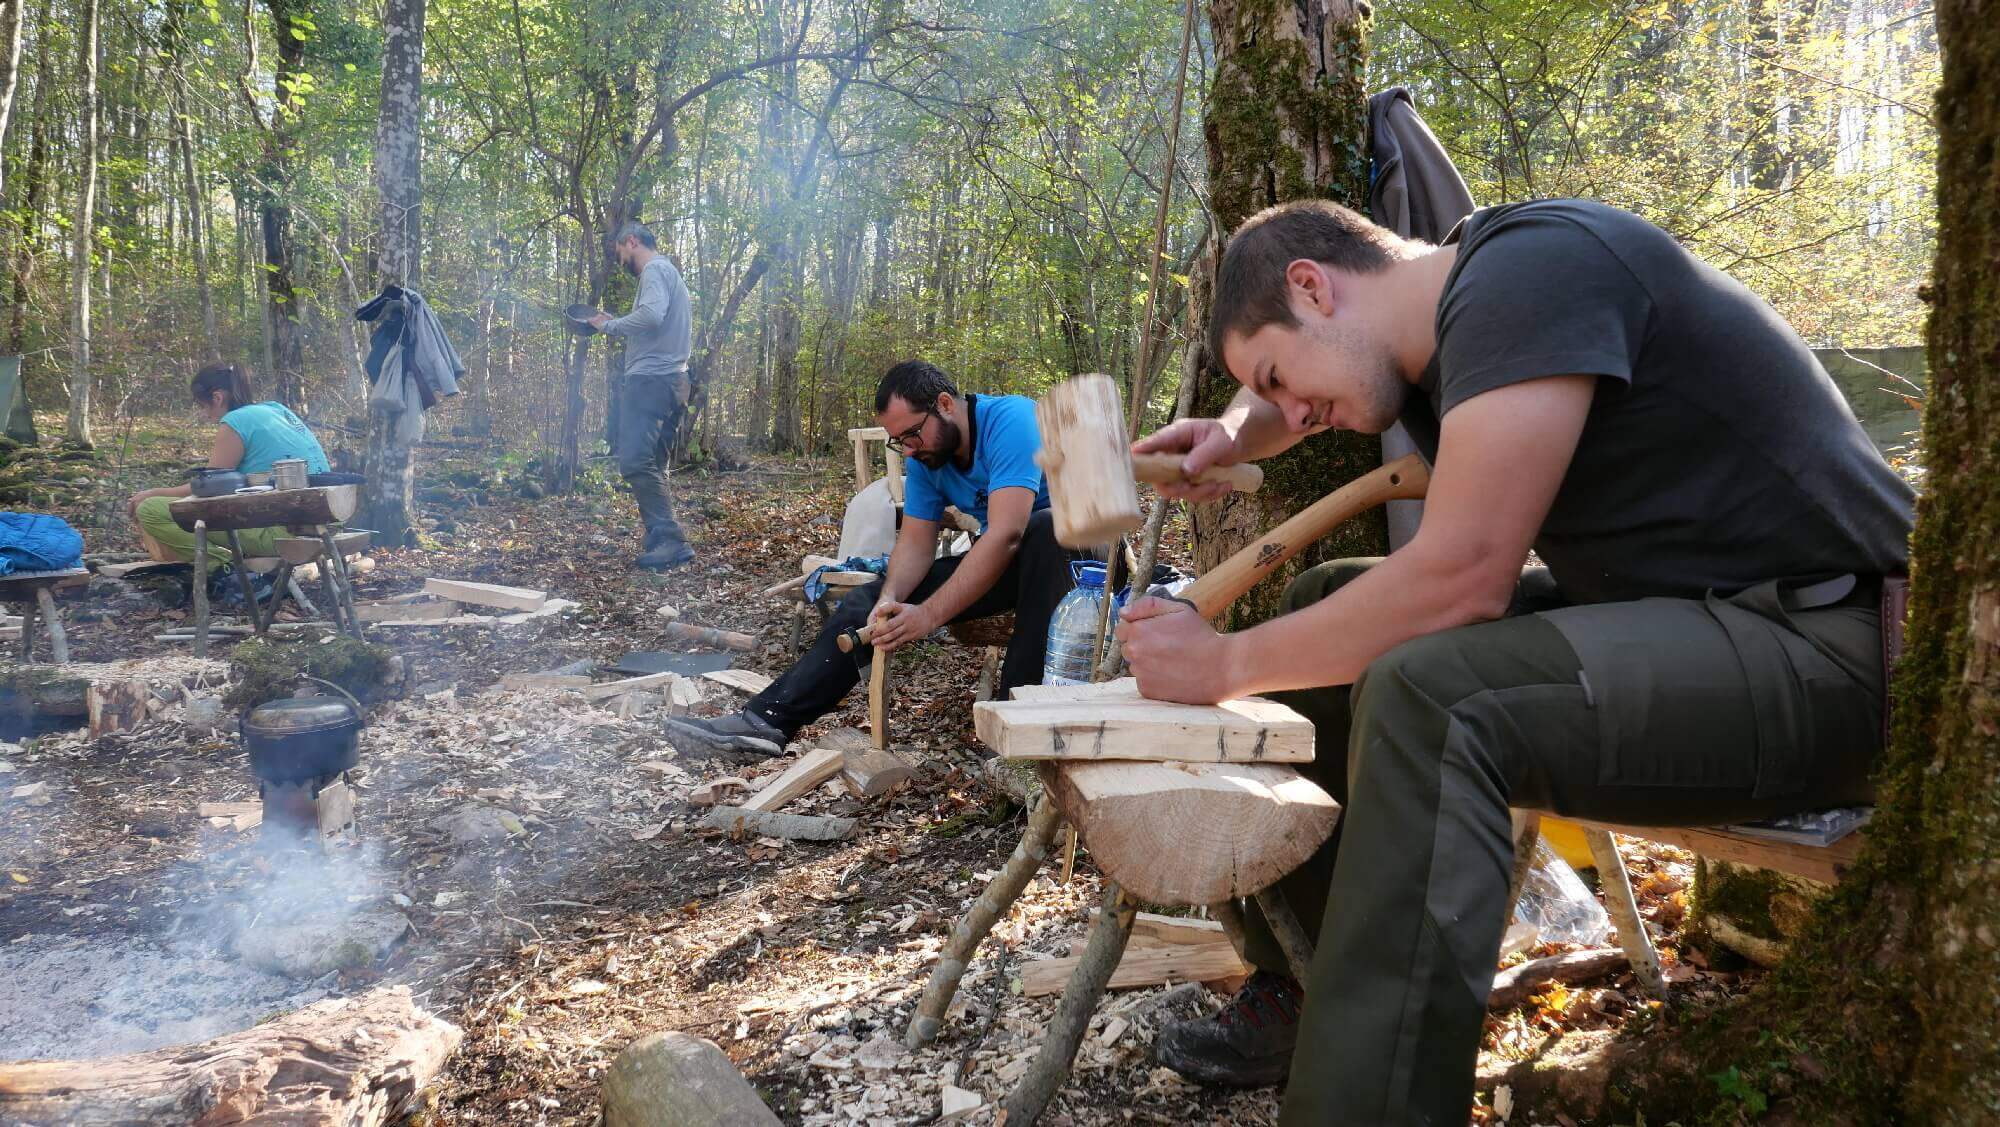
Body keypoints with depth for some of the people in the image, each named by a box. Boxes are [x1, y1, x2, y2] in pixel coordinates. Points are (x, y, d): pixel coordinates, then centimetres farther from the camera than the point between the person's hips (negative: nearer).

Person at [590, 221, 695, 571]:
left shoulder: (655, 269, -6)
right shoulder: (668, 272, 26)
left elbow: (651, 315, -24)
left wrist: (610, 325, -11)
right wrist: (616, 324, 16)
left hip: (651, 380, -11)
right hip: (671, 380, 11)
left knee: (635, 463, -16)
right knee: (651, 466, 11)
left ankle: (670, 542, -22)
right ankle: (661, 540, 10)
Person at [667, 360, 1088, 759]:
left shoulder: (1009, 421, -27)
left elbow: (1006, 534, -36)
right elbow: (915, 542, -3)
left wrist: (928, 615, -38)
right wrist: (891, 599, -25)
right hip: (1000, 562, 7)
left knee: (1044, 529, -41)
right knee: (867, 604, -4)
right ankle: (768, 720, -7)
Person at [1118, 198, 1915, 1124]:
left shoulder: (1527, 269, -18)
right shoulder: (1448, 323, 10)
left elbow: (1460, 576, -26)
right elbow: (1281, 395, 31)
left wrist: (1227, 663, -15)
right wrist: (1234, 435, 7)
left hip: (1814, 643, -10)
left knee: (1428, 697, -33)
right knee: (1329, 613, 10)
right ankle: (1301, 994, 11)